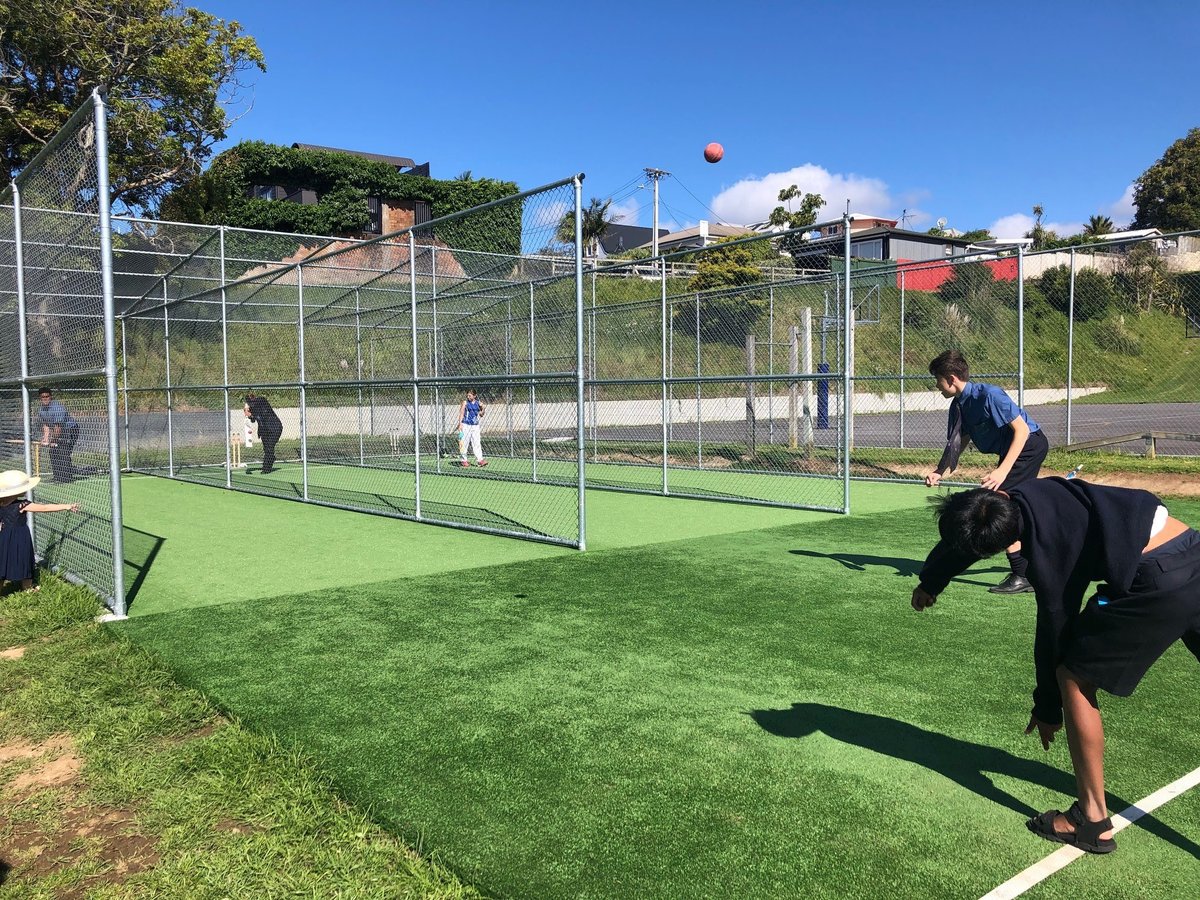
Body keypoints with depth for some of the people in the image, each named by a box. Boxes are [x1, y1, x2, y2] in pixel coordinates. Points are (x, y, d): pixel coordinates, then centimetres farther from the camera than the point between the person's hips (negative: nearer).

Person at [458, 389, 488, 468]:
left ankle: (479, 460, -4)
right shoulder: (465, 403, 0)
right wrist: (460, 424, -11)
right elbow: (461, 413, -2)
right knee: (464, 443, 0)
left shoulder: (478, 403, 9)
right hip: (466, 426, -3)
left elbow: (481, 415, 15)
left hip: (475, 426, 3)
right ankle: (463, 460, 8)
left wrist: (483, 409, -5)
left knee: (477, 443, -1)